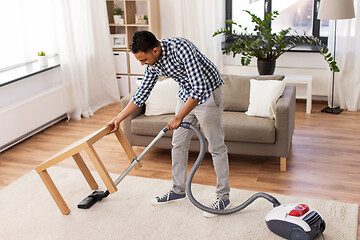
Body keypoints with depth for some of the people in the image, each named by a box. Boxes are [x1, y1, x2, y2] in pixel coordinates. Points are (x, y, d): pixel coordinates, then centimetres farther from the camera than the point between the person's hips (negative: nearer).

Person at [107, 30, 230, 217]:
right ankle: (178, 191, 25)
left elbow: (200, 87, -34)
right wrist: (119, 118, 8)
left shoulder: (180, 47, -31)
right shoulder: (152, 64, -6)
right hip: (186, 95, 8)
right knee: (178, 144, 11)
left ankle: (224, 197, 9)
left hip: (208, 93, -8)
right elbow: (141, 94, 7)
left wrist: (179, 118, -29)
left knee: (216, 147, -2)